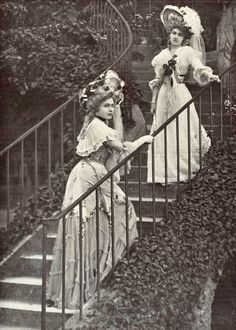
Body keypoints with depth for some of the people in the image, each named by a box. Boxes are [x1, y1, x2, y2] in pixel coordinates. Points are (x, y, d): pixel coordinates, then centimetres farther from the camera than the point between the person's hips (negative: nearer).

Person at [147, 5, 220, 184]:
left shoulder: (188, 52, 1)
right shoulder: (163, 54, 14)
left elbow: (198, 67, -16)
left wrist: (209, 74, -36)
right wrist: (153, 100, 14)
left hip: (180, 95, -4)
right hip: (164, 95, 5)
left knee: (183, 131, -6)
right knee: (163, 134, 3)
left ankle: (185, 170, 3)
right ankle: (166, 174, 8)